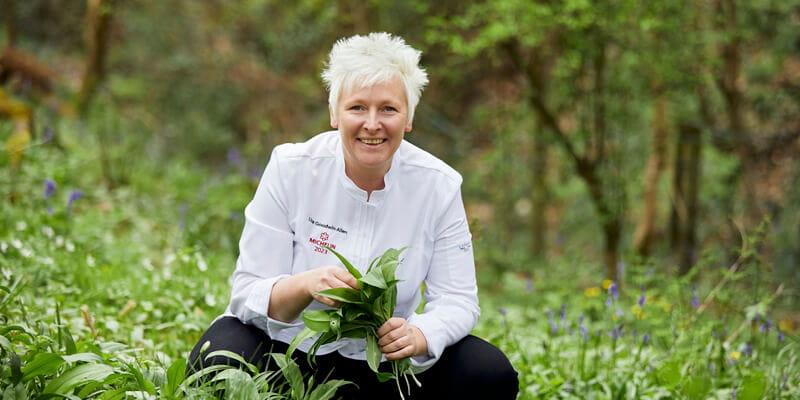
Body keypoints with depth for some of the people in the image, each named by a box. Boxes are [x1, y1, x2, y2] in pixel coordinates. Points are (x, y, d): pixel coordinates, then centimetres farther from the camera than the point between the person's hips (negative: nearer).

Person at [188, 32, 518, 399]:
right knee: (220, 365, -34)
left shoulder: (439, 185, -7)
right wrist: (305, 286, -38)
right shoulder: (290, 169, -12)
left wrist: (418, 336, -31)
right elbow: (248, 294, -15)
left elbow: (457, 300, -7)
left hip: (381, 358, 2)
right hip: (286, 347, -2)